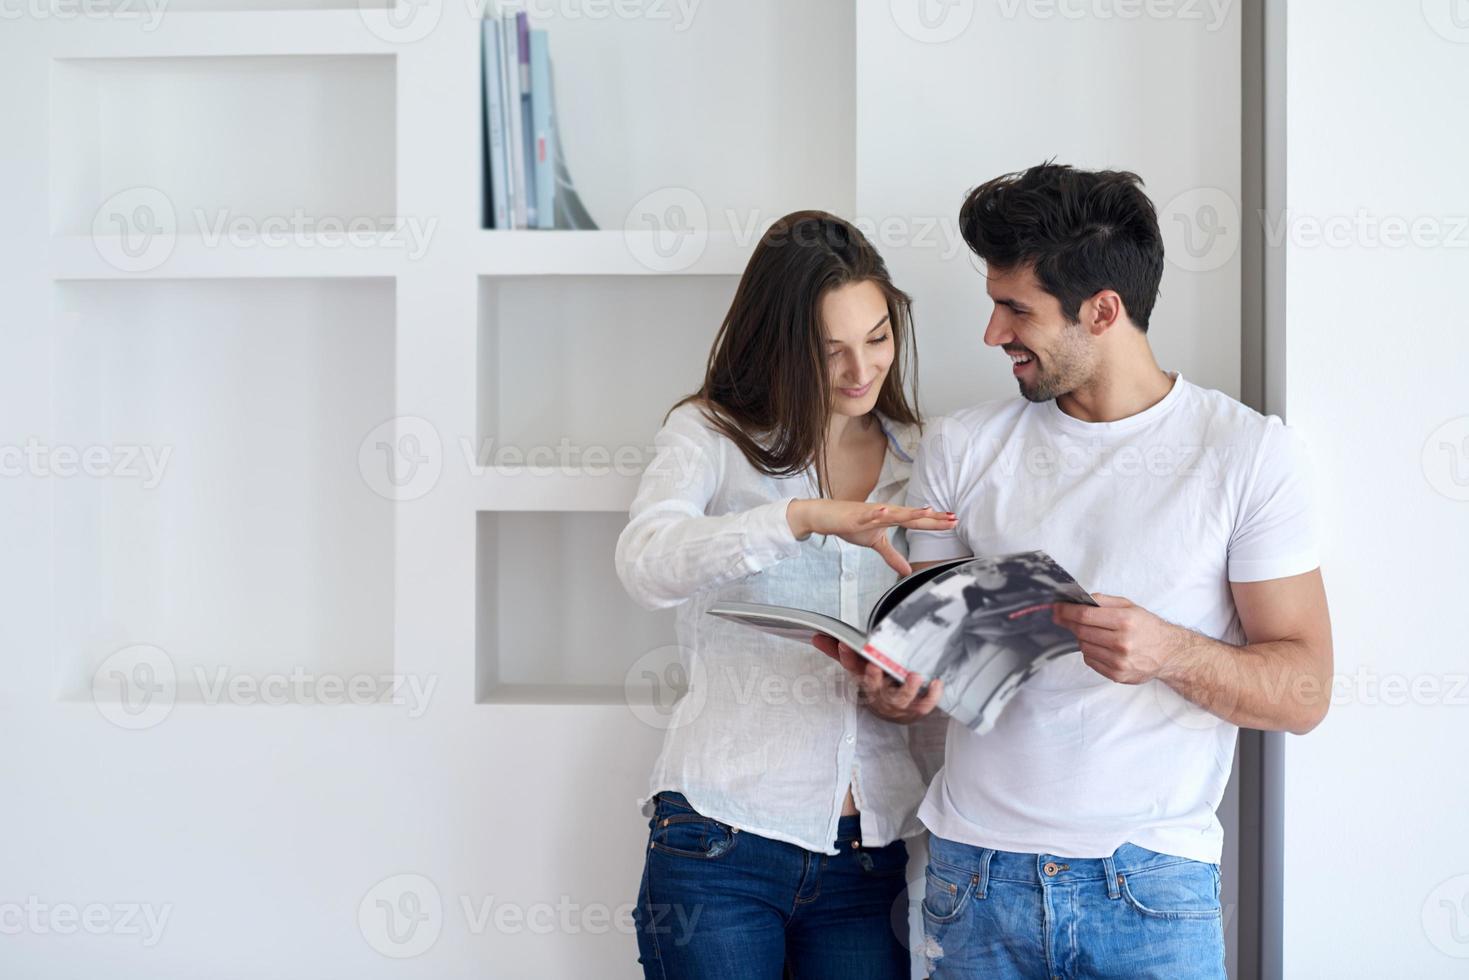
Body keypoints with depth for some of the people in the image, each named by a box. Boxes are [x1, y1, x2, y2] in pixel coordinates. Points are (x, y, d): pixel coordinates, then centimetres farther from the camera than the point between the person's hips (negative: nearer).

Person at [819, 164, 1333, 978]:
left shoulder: (1250, 451, -3)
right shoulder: (960, 449, 6)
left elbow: (1303, 693, -4)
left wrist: (1170, 652, -22)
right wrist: (891, 687, -12)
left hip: (1154, 883, -2)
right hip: (976, 872, 3)